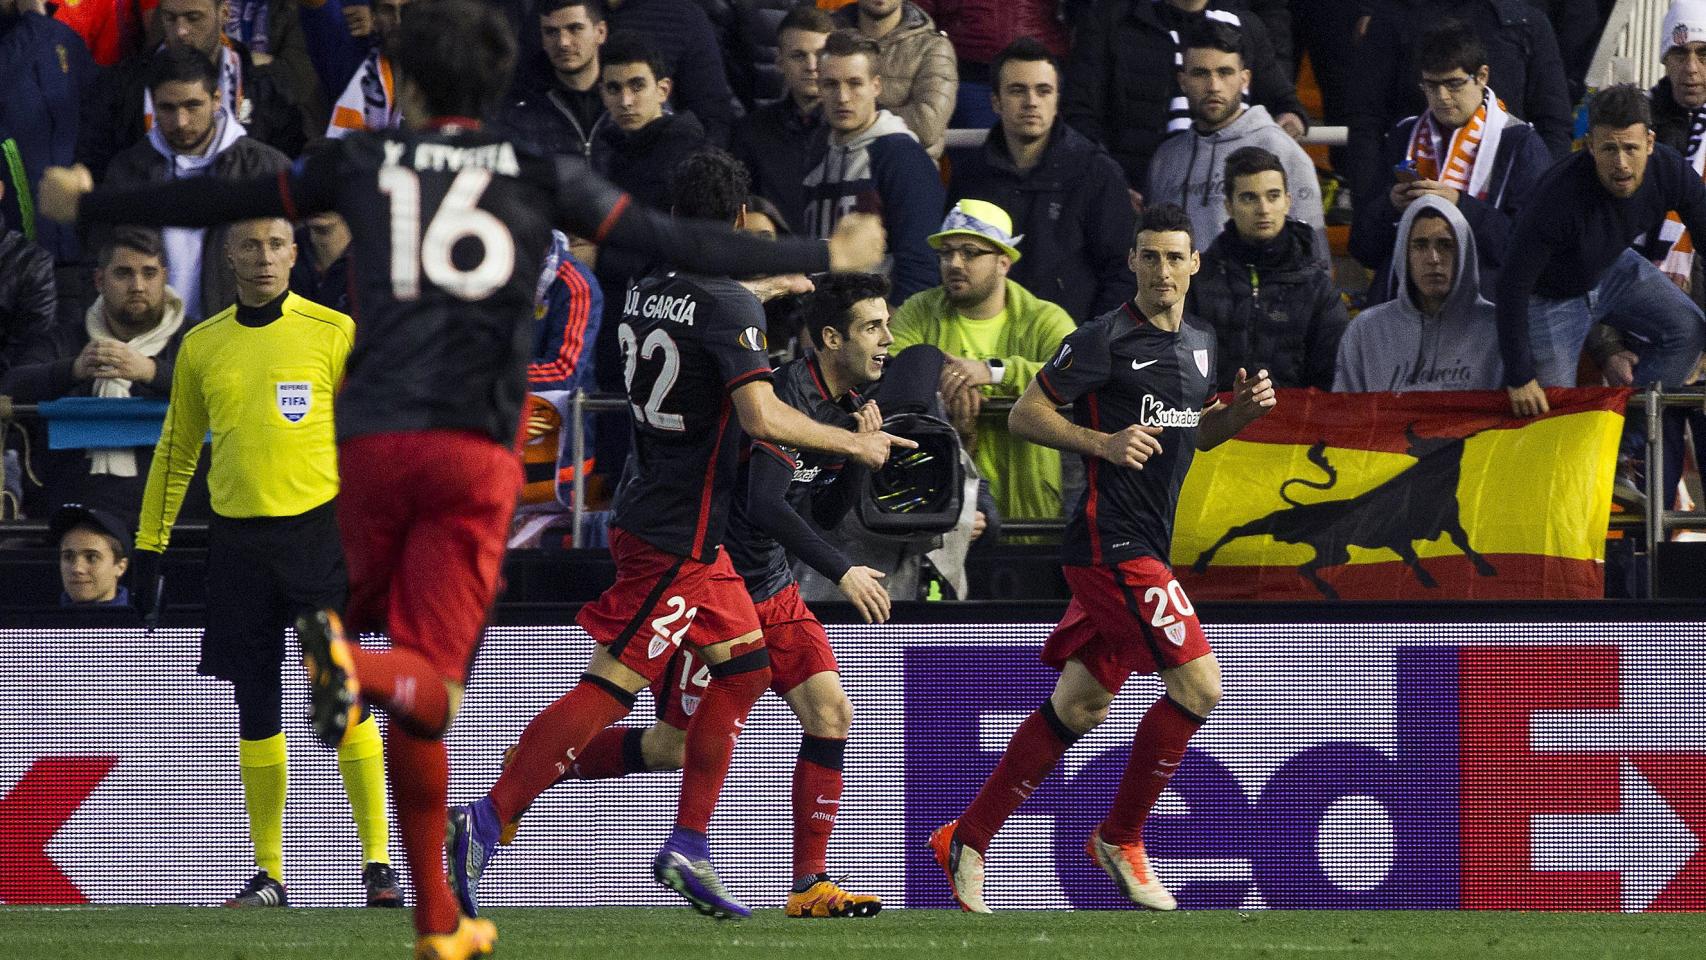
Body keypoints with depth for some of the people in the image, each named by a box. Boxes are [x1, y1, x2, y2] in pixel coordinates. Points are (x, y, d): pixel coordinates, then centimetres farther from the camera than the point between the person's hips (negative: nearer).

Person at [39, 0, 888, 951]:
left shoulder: (365, 162, 10)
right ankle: (350, 663, -43)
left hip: (373, 443, 2)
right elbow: (676, 242, 6)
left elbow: (216, 203, 17)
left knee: (413, 695, 15)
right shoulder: (541, 175, 7)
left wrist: (84, 205, 31)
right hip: (477, 450, -2)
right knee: (428, 687, -6)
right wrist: (821, 257, 17)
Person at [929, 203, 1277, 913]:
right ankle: (1120, 841, 0)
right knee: (1199, 685, -14)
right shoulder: (1107, 339, -11)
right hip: (1110, 543, -9)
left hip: (1144, 547, 9)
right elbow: (1025, 414, -9)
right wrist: (1105, 442, -22)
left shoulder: (1199, 344, 14)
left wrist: (1239, 411, 8)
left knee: (1080, 707, 11)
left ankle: (967, 840, 18)